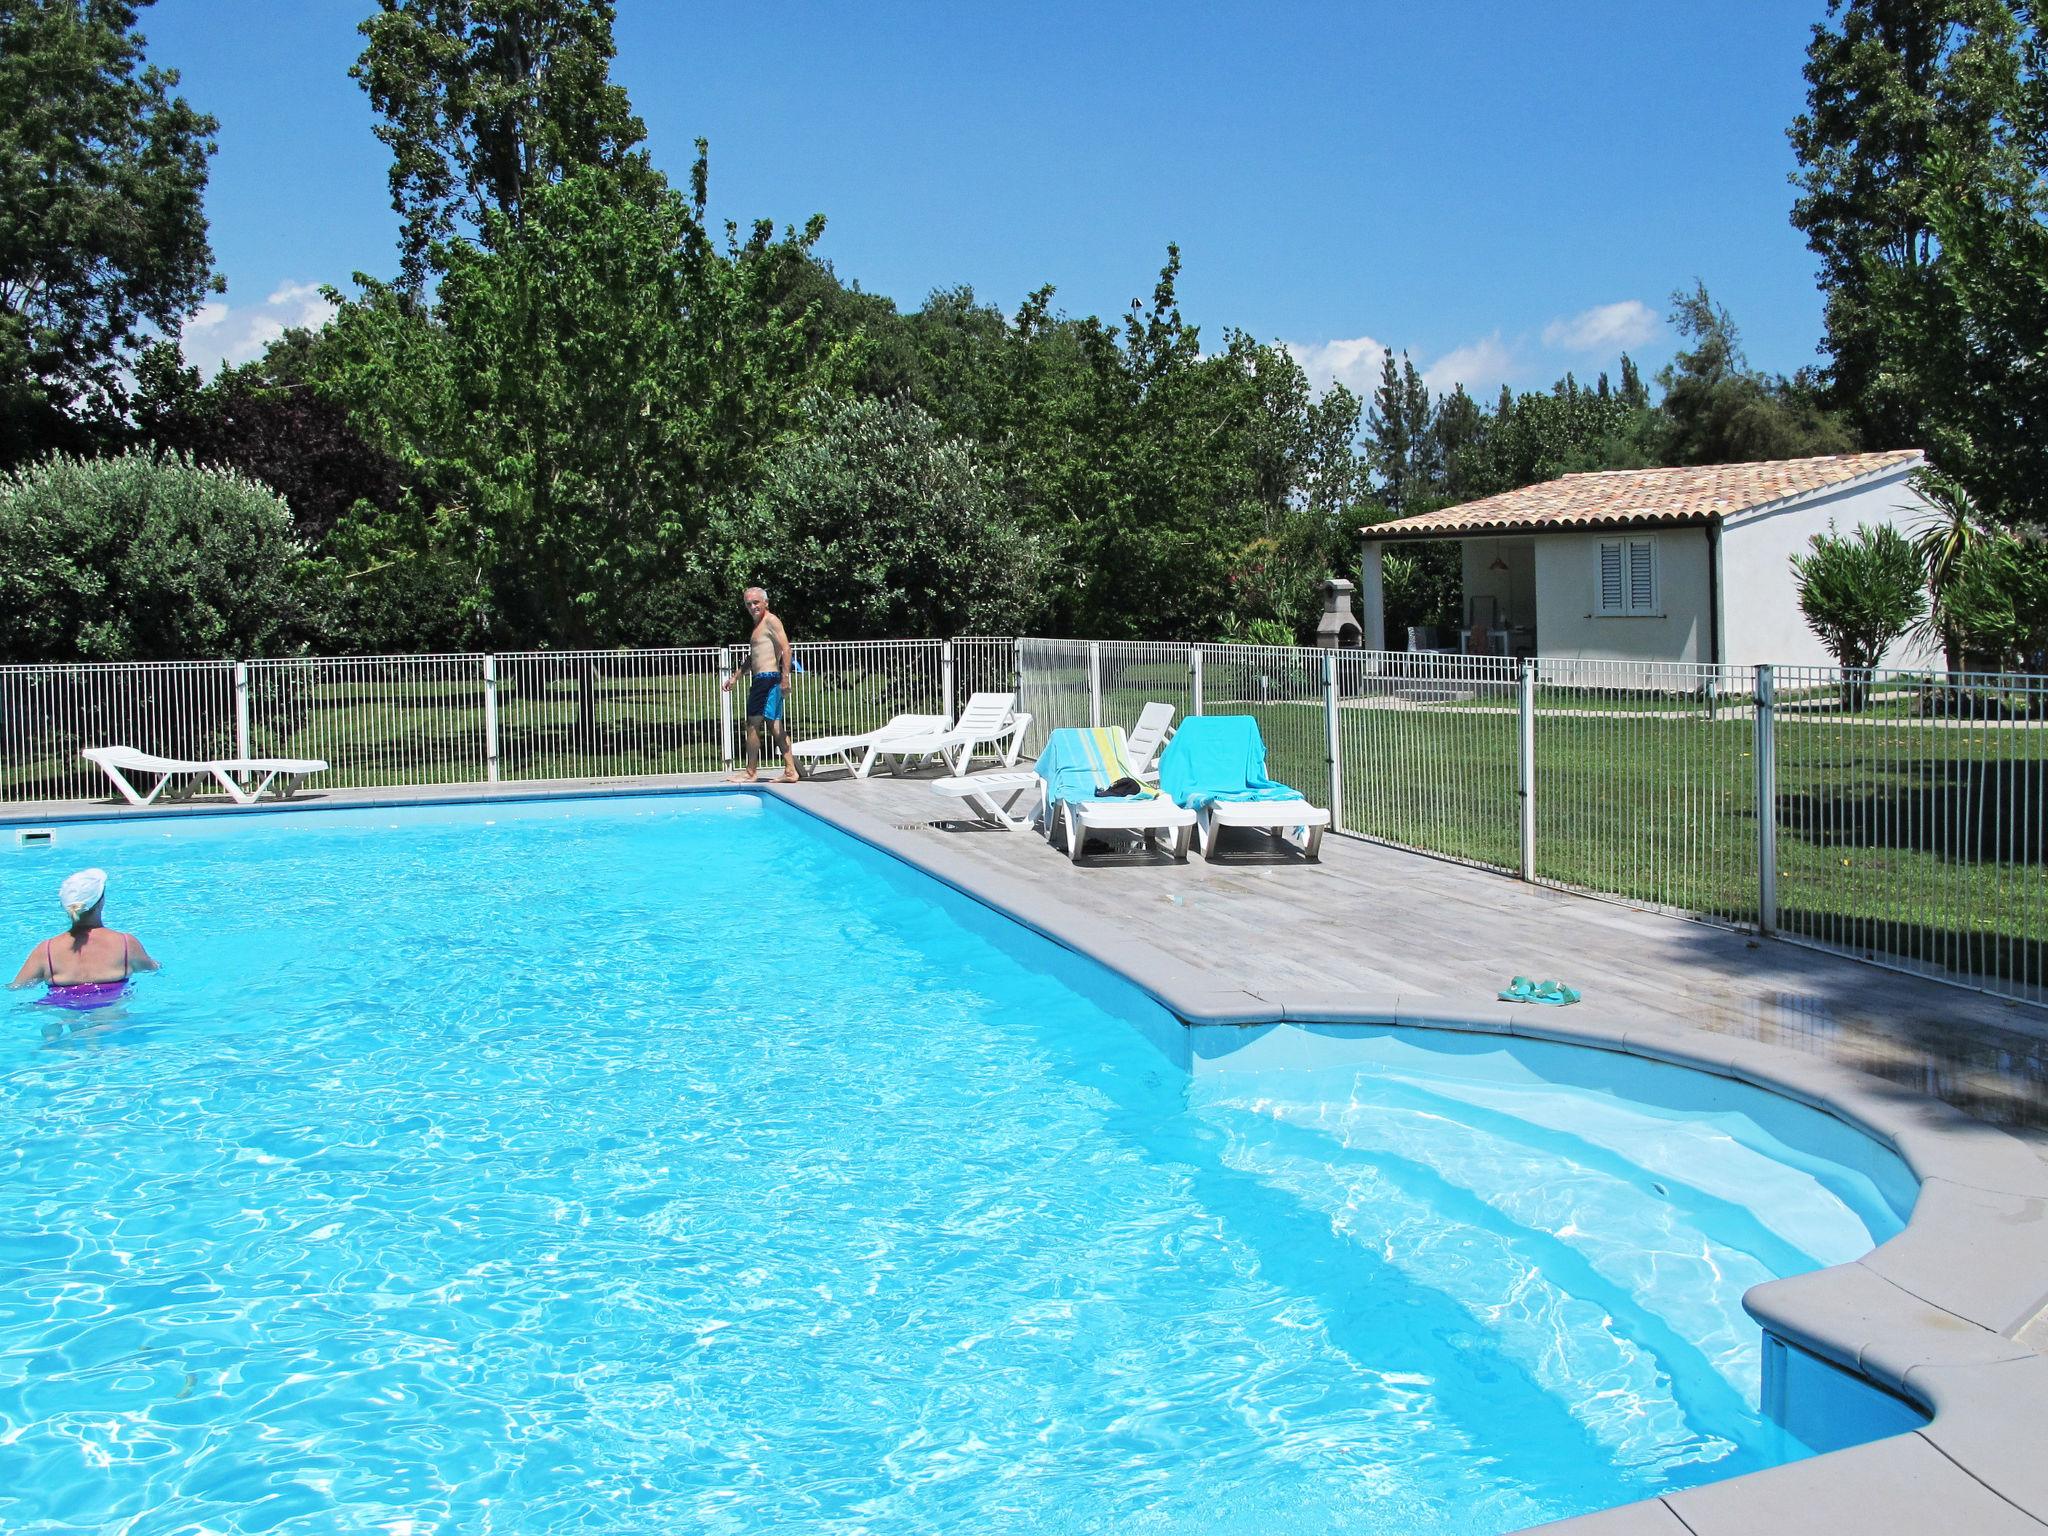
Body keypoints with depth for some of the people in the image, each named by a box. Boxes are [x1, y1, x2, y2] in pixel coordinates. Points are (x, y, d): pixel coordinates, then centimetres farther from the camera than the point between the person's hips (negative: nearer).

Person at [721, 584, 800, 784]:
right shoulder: (758, 625, 23)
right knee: (775, 727, 8)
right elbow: (752, 657, 31)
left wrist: (785, 678, -24)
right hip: (760, 680, 10)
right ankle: (790, 771, 8)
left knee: (753, 724, -8)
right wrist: (735, 677, 28)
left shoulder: (770, 621, -8)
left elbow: (785, 648, -18)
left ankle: (751, 773, -4)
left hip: (768, 678, -10)